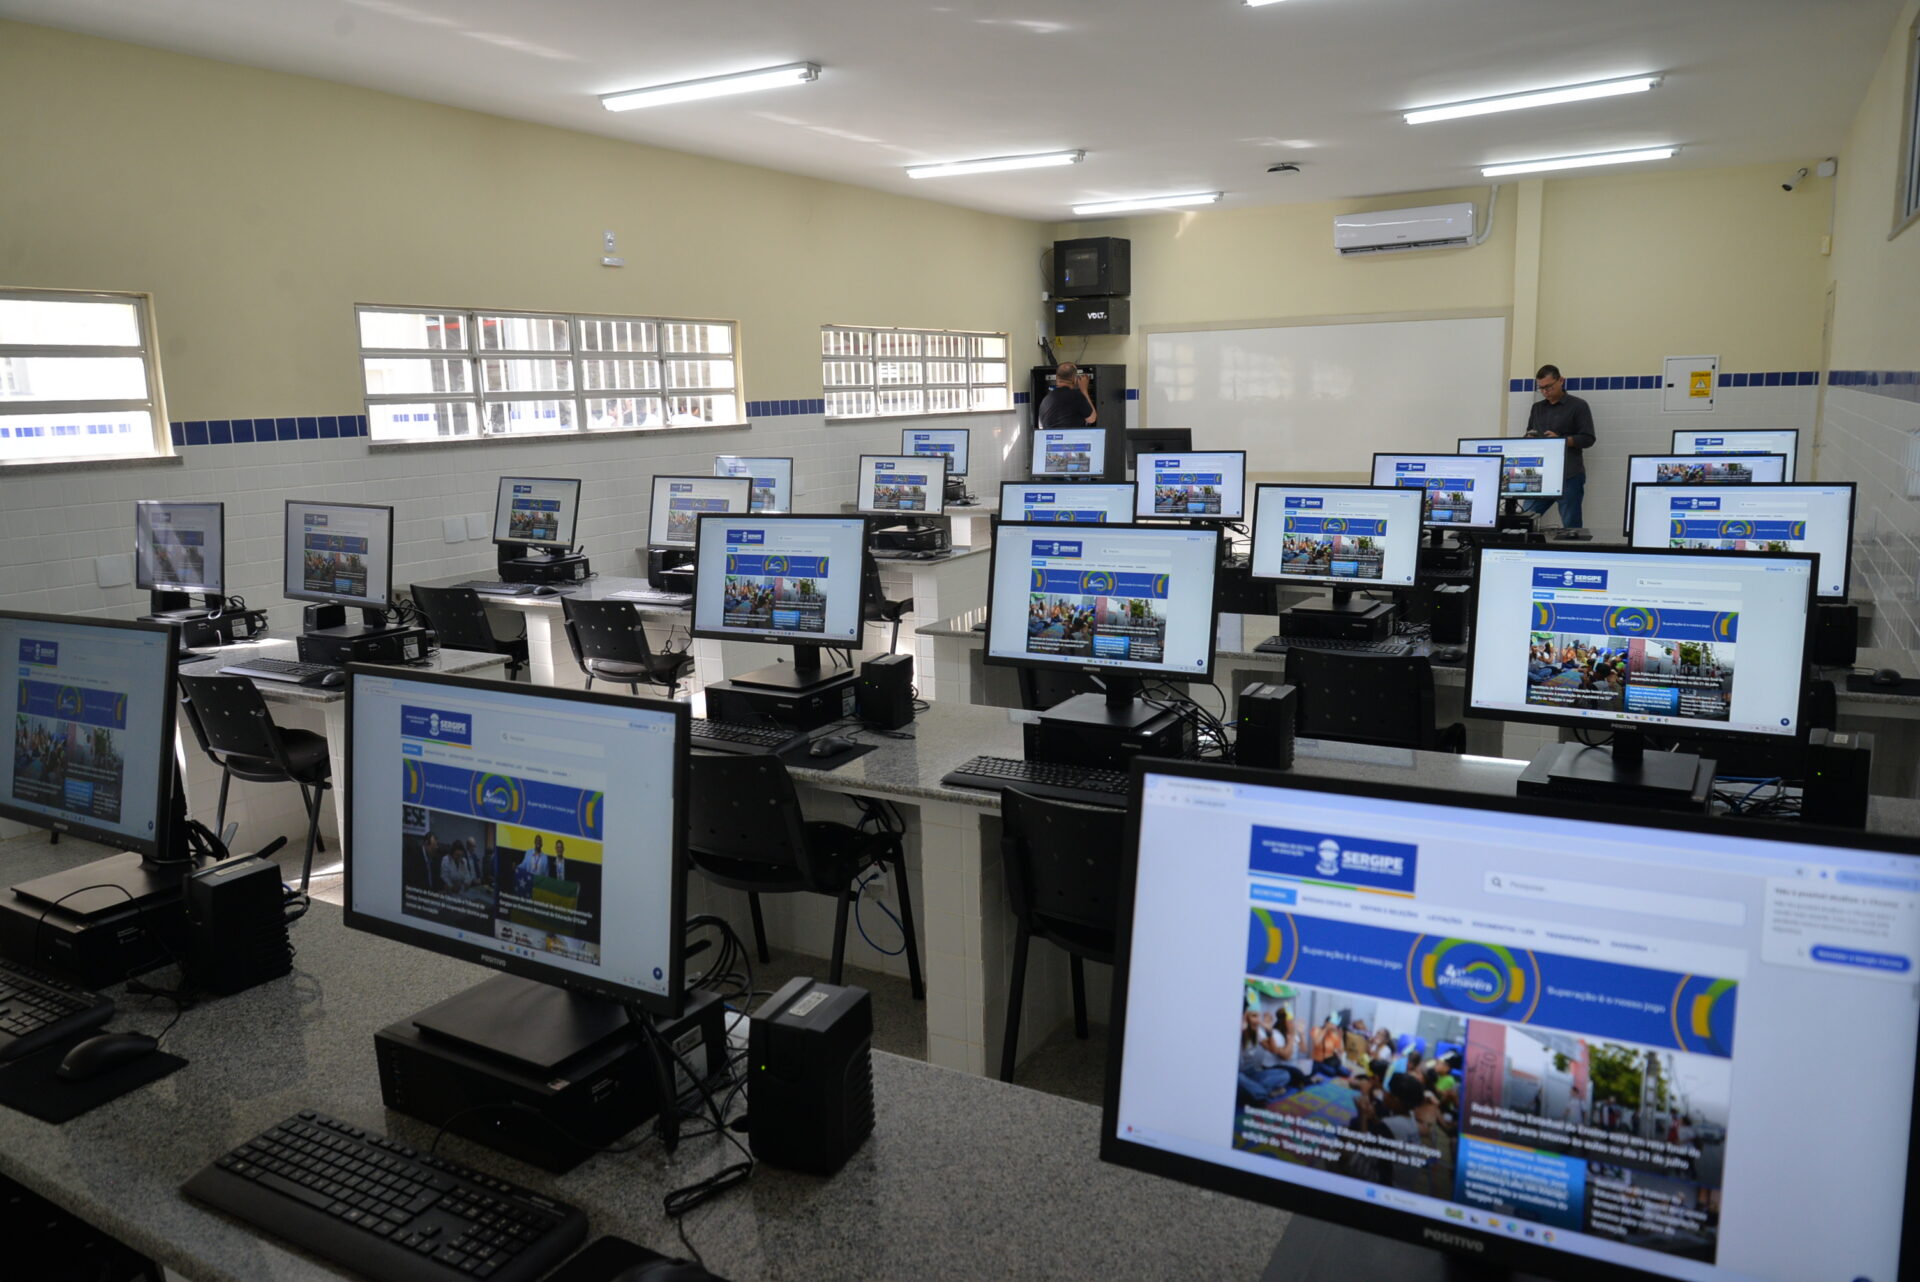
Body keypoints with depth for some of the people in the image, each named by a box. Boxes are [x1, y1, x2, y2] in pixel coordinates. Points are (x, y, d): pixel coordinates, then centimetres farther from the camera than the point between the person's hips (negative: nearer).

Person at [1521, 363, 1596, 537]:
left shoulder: (1578, 406, 2)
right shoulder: (1537, 408, 18)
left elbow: (1588, 439, -3)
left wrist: (1561, 440, -18)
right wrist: (1530, 439, -3)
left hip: (1569, 476, -5)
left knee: (1571, 527, -3)